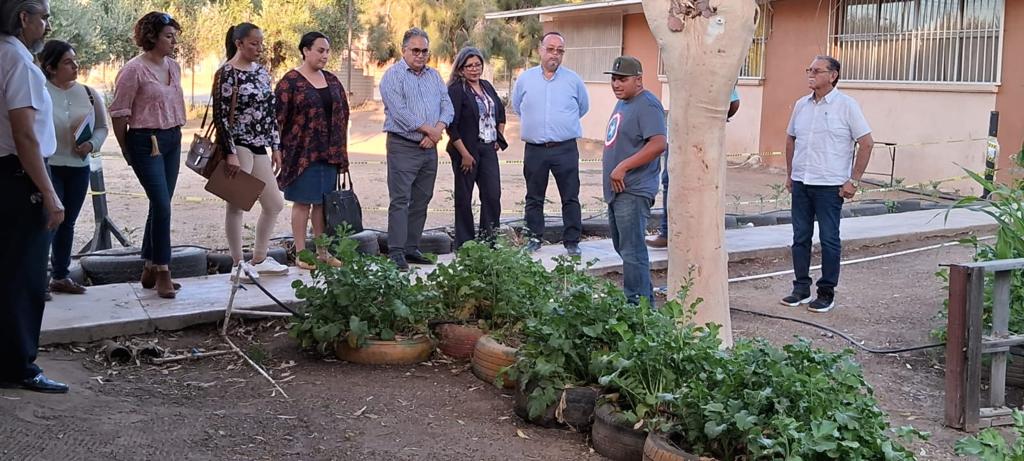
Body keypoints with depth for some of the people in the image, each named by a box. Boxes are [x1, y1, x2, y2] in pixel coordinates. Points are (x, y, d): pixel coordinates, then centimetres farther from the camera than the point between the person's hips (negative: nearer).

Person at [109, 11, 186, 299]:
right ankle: (163, 273, -3)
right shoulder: (134, 70, -12)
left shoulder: (174, 67, 10)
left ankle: (150, 269, 21)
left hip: (172, 140, 7)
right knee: (162, 205, -11)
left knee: (159, 206, 11)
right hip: (146, 142, -7)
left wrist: (175, 134, 13)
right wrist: (126, 150, 0)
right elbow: (119, 113, -8)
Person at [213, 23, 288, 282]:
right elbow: (220, 115, -14)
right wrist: (230, 153, -19)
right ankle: (238, 265, 10)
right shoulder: (227, 74, -10)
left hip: (259, 147, 8)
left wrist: (275, 147, 14)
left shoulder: (261, 71, 12)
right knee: (237, 205, -1)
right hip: (238, 146, -8)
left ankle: (259, 260, 24)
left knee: (275, 204, 11)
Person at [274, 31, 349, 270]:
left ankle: (322, 251, 17)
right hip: (302, 152, -6)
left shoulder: (332, 81, 12)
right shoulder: (291, 81, -6)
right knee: (302, 202, 0)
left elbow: (342, 115, 17)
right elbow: (278, 117, -8)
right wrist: (279, 150, -11)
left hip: (329, 152, 6)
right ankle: (301, 253, 7)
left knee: (323, 202, 9)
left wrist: (341, 150, 12)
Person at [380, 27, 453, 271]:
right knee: (400, 201, -8)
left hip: (429, 148, 7)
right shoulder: (393, 75, -5)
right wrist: (429, 129, -12)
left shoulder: (434, 75, 15)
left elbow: (447, 106, 8)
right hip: (403, 147, -6)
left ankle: (412, 248, 17)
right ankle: (396, 253, -7)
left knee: (421, 201, 9)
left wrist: (438, 130, -10)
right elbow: (399, 112, -16)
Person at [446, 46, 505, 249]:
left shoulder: (487, 86, 12)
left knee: (493, 195, 0)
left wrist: (499, 137, 16)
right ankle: (464, 244, 11)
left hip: (488, 149, 6)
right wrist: (464, 154, -17)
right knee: (464, 198, 3)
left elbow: (501, 112, 26)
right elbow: (451, 125, -15)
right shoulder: (456, 90, -10)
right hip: (466, 150, -6)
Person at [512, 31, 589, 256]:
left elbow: (583, 107, 17)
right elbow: (516, 105, 20)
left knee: (570, 198, 0)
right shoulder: (525, 78, 5)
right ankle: (534, 238, 19)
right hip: (534, 150, 2)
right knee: (534, 198, 9)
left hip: (565, 149, -1)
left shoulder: (573, 80, 2)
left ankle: (572, 242, 6)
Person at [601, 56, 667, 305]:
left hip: (633, 191, -11)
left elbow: (658, 144, -25)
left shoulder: (647, 105, -15)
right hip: (617, 190, 11)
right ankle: (645, 298, 29)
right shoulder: (622, 103, 16)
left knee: (632, 252, -8)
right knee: (622, 247, 18)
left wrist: (623, 167, -25)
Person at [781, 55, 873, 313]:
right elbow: (790, 139, 20)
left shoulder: (846, 106, -7)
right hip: (800, 183, 5)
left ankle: (827, 293, 10)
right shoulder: (801, 105, 9)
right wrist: (789, 174, 15)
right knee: (800, 237, 9)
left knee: (829, 240, 1)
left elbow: (866, 143, -7)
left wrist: (854, 180, -9)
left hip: (830, 185, -5)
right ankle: (801, 289, 19)